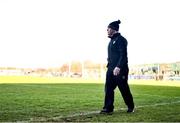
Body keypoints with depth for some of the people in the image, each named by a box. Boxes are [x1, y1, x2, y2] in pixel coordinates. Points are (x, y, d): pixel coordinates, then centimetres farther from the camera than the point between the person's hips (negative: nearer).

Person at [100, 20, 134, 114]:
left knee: (124, 89, 3)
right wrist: (109, 65, 17)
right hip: (111, 68, 9)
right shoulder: (112, 40, 17)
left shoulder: (121, 40, -11)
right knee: (108, 88, 0)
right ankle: (108, 108, 2)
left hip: (120, 69, -9)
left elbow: (123, 55, -20)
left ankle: (131, 107, 21)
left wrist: (118, 67, -27)